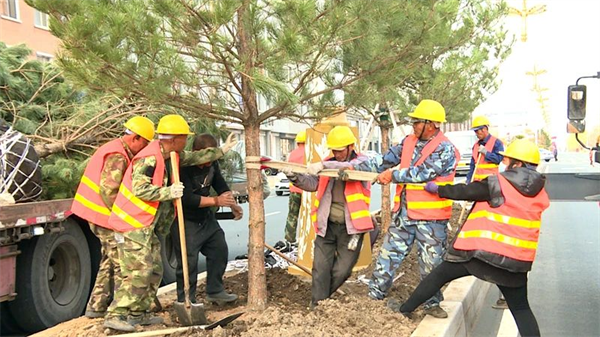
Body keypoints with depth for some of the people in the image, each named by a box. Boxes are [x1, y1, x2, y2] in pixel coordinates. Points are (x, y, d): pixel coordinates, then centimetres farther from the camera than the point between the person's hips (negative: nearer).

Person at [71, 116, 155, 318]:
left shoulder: (116, 149, 15)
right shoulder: (117, 156, -18)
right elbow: (109, 191, -25)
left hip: (99, 214, 11)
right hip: (106, 216, -11)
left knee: (110, 260, 18)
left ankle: (97, 306, 25)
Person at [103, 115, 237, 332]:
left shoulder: (172, 156, 9)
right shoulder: (149, 158, -20)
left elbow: (194, 157, 21)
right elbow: (139, 189, -27)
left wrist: (222, 150, 26)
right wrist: (169, 192, -25)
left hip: (148, 227, 10)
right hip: (132, 225, -10)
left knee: (154, 271, 12)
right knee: (139, 272, -11)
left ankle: (138, 313, 22)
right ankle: (114, 316, -2)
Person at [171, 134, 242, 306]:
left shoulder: (212, 164, -3)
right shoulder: (184, 167, -26)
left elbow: (221, 185, 8)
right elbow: (187, 199, -30)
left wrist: (233, 205, -6)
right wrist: (216, 201, -30)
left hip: (206, 217, 8)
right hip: (186, 222, -8)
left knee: (220, 250, 13)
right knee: (188, 262, -5)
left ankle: (215, 291, 28)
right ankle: (186, 302, 11)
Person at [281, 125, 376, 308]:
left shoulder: (362, 161, -4)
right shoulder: (328, 163, 8)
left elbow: (354, 169, -28)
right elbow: (312, 183, 0)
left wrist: (324, 166, -40)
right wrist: (294, 176, -20)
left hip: (350, 228, -2)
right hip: (327, 226, 3)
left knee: (341, 271, 7)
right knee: (321, 270, 2)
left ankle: (322, 299, 31)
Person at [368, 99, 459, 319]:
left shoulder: (445, 149, -14)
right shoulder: (408, 142, 6)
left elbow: (422, 173, -23)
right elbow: (388, 159, 13)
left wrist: (393, 175, -17)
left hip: (431, 217, -5)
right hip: (404, 213, 6)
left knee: (431, 263, 8)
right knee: (388, 254, 9)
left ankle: (432, 303, 27)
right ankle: (374, 295, 21)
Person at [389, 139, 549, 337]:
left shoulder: (498, 183, -10)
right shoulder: (540, 193, 6)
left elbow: (464, 192, -2)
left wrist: (437, 189, 13)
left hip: (482, 252, -4)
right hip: (516, 261, 4)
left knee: (439, 275, 11)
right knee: (520, 308, 16)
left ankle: (405, 309, 24)